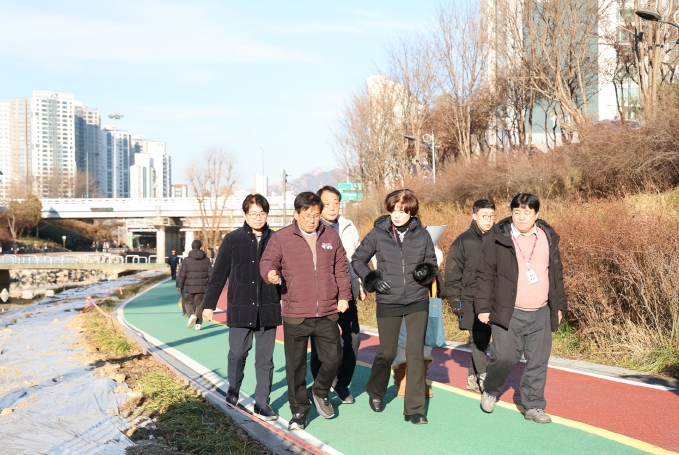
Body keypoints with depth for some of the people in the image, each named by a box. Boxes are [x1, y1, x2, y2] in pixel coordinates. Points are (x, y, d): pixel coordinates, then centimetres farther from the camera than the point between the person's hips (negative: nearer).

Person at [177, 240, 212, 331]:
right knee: (199, 304, 8)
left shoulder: (186, 260, -4)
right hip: (202, 287, 2)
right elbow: (210, 273, 2)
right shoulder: (206, 260, 2)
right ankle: (198, 324, 6)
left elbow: (182, 274, -6)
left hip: (189, 287, -2)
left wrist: (179, 285, 4)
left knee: (188, 302, 14)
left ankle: (192, 315, -12)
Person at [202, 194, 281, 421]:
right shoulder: (232, 239, 0)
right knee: (237, 353, 4)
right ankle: (233, 392, 29)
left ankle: (262, 403, 13)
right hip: (240, 308, -1)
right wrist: (209, 304, 2)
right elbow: (218, 274, 3)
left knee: (265, 358, 5)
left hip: (268, 309, 1)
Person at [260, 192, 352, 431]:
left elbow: (341, 268, 14)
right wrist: (270, 272, -29)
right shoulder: (281, 238, -1)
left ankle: (320, 392, 36)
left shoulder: (331, 236, 9)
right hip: (295, 314, -2)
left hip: (327, 313, 3)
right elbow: (267, 261, -6)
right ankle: (299, 411, 19)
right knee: (296, 365, 4)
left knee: (332, 358, 7)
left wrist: (344, 295, 7)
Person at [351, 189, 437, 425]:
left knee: (416, 352, -5)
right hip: (388, 302, -1)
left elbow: (432, 264, 11)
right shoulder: (378, 234, -3)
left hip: (418, 301, 1)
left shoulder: (422, 235, 0)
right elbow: (357, 260, 6)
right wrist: (372, 280, -8)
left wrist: (426, 272, -12)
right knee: (387, 352, 8)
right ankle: (375, 392, 36)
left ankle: (415, 409, 5)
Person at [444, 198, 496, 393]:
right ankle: (484, 379, -5)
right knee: (478, 340, -7)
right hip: (472, 302, -4)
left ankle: (473, 377, 25)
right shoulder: (463, 241, -5)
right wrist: (455, 301, -8)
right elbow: (452, 274, -5)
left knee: (482, 341, 12)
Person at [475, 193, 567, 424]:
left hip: (540, 314, 4)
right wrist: (483, 307, -7)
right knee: (504, 357, -5)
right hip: (508, 313, -4)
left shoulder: (548, 238, 9)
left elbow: (557, 274, 17)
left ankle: (533, 406, 20)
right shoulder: (499, 238, -5)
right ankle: (490, 390, 24)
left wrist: (559, 305, 16)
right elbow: (484, 273, -4)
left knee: (538, 361, 7)